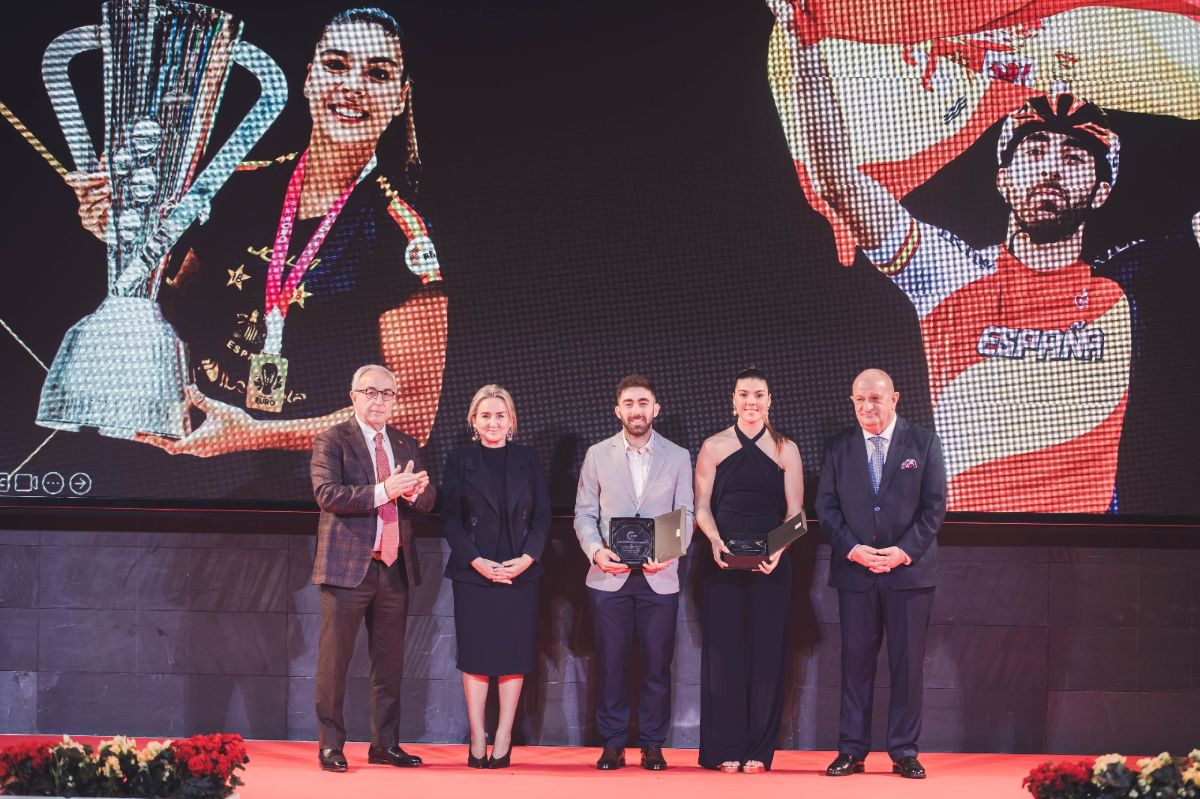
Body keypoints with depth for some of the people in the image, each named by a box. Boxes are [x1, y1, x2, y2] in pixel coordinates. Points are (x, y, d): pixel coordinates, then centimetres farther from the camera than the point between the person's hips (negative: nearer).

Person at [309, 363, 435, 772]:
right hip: (348, 567, -5)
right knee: (334, 659, -1)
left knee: (390, 661, 9)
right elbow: (327, 493, -16)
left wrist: (416, 490, -13)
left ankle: (385, 743, 16)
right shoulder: (331, 440, -2)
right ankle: (330, 745, 6)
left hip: (395, 568, 5)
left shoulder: (406, 445, 15)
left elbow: (426, 502, 11)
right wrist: (382, 491, -25)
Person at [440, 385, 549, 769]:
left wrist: (526, 559, -9)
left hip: (520, 573, 1)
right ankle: (477, 739, 4)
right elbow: (450, 519, 0)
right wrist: (478, 561, -12)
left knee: (513, 655, 1)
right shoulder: (459, 461, 4)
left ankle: (503, 739, 6)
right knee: (475, 655, 0)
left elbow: (543, 516, 5)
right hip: (473, 574, -1)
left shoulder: (527, 460, 7)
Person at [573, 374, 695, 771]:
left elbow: (685, 515, 3)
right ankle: (612, 744, 11)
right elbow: (584, 513, 6)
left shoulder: (677, 457, 7)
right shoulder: (598, 455, 7)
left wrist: (669, 553, -14)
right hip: (609, 575, 0)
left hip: (659, 577, 0)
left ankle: (652, 744, 11)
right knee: (610, 662, 2)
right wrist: (596, 550, -12)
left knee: (657, 664, 2)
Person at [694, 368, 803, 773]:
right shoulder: (714, 446, 7)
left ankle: (759, 750, 6)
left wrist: (778, 548, -16)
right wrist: (715, 540, -15)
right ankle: (727, 749, 4)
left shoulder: (785, 449, 7)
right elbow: (702, 505, 3)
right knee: (724, 649, -1)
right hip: (723, 561, 0)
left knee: (766, 651, 0)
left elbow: (795, 511, 2)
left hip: (770, 564, 0)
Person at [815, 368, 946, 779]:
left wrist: (903, 552, -12)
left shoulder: (923, 443, 2)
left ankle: (904, 752, 7)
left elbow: (934, 506, -1)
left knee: (908, 663, 1)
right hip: (855, 571, 1)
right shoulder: (838, 447, 7)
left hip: (909, 569, -1)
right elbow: (826, 506, 5)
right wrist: (852, 549, -10)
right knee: (856, 661, 3)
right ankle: (852, 751, 7)